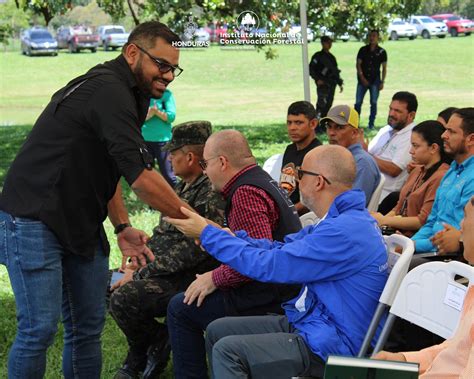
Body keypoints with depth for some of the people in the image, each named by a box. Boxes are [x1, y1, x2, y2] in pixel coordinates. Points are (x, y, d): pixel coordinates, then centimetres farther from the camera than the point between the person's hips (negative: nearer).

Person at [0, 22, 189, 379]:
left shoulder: (125, 94, 11)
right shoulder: (109, 91, -21)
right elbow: (142, 179, -26)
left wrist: (122, 227, 5)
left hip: (81, 224, 10)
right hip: (34, 222, -10)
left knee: (89, 326, 9)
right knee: (39, 328, -9)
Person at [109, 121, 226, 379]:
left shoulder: (211, 194, -20)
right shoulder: (184, 186, 13)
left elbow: (192, 251, -24)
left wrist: (140, 275, -19)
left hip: (188, 280, -11)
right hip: (164, 270, 11)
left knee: (123, 298, -26)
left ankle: (158, 341, 4)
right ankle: (138, 357, 18)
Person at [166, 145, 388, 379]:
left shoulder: (345, 231, -25)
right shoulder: (341, 219, 9)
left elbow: (268, 265, -23)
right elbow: (282, 249, 14)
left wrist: (207, 234, -13)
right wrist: (227, 236, 1)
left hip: (330, 348, -10)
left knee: (228, 351, -19)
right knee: (217, 331, 9)